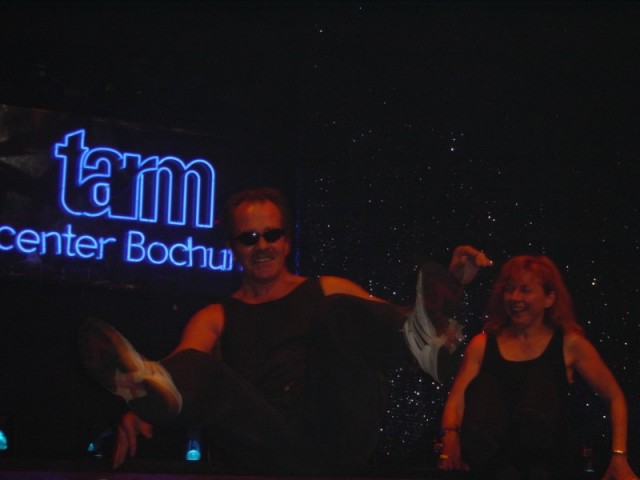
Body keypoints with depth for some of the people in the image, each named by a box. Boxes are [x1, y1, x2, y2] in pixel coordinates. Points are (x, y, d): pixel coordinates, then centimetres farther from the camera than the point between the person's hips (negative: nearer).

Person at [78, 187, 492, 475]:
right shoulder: (216, 318, 20)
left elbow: (397, 324, 18)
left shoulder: (328, 291, 23)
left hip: (342, 436, 0)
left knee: (335, 313, -20)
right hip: (278, 455, 0)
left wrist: (451, 285, -2)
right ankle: (148, 387, -61)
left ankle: (422, 340, -49)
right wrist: (140, 410, -22)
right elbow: (187, 369, 1)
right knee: (201, 372, -26)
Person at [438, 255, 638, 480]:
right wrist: (451, 440, -20)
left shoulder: (569, 344, 7)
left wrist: (619, 457, -1)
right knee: (482, 384, -23)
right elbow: (455, 402, 1)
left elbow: (615, 397, 11)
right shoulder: (482, 344, 10)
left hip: (551, 460, -1)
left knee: (540, 378, -25)